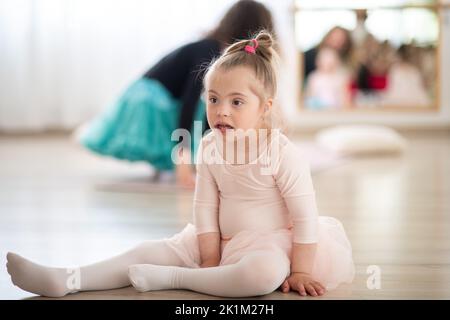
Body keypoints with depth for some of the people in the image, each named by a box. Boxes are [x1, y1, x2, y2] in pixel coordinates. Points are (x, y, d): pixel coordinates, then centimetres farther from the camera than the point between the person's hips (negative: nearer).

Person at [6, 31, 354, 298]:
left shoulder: (283, 153, -20)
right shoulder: (209, 147, -4)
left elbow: (306, 215, -16)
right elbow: (205, 206, -2)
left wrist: (300, 272, -15)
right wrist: (210, 262, -7)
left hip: (270, 243, -5)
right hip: (221, 240, 5)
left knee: (266, 272, -39)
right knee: (155, 250, -9)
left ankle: (172, 278, -28)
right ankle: (67, 280, -17)